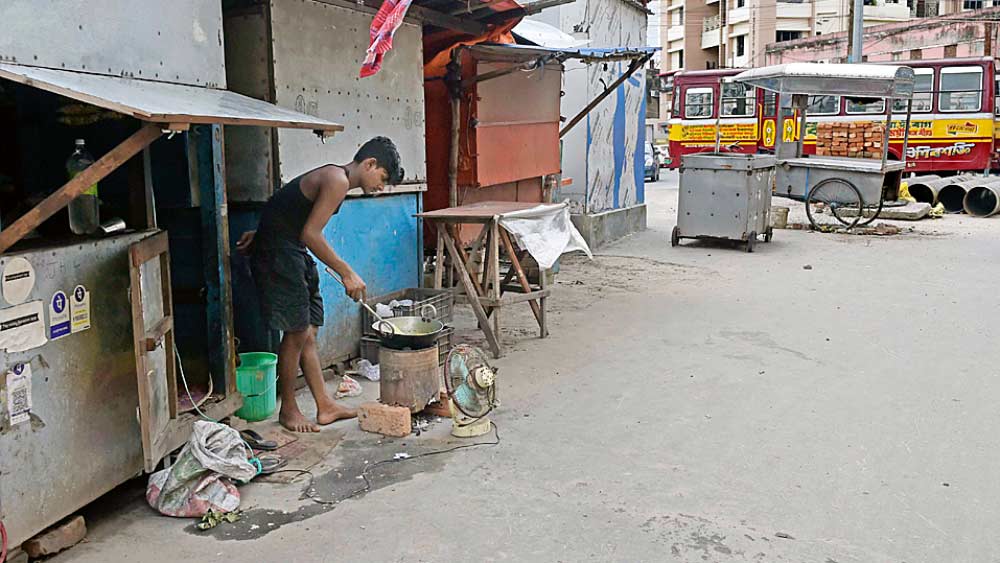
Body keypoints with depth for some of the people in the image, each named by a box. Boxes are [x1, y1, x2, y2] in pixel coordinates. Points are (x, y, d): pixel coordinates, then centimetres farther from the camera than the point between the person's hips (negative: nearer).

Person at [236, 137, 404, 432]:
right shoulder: (338, 180, -17)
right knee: (297, 332, -4)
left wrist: (261, 233, 13)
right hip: (279, 253, -10)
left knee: (308, 332, 11)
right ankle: (288, 409, 11)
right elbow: (311, 234, -23)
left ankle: (325, 406, 17)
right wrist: (347, 273, -18)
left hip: (294, 253, 10)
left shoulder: (334, 177, 15)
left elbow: (291, 215, 18)